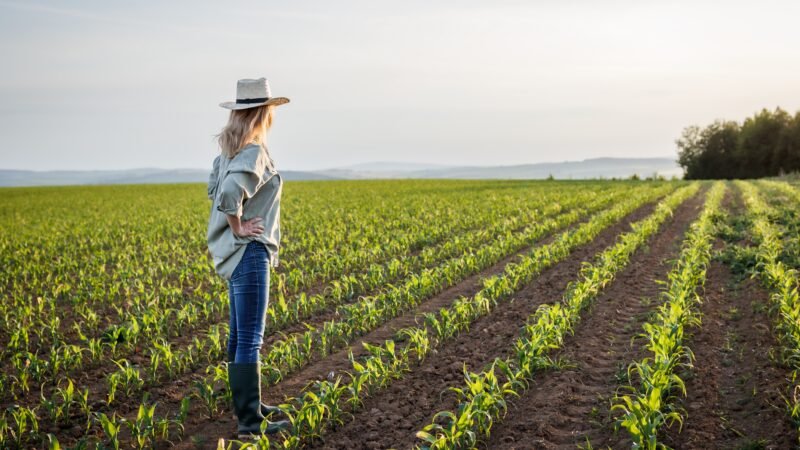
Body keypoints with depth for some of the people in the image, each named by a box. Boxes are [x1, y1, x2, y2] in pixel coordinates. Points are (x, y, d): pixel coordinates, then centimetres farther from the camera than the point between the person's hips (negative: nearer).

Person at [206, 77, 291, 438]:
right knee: (250, 339, -6)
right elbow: (230, 194, -32)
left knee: (239, 334, 17)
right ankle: (250, 422, -1)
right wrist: (239, 228, -17)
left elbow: (215, 190, 22)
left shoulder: (229, 149, 10)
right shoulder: (254, 152, -18)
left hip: (234, 253, 10)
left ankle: (246, 404, 30)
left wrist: (235, 227, 12)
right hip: (249, 252, -10)